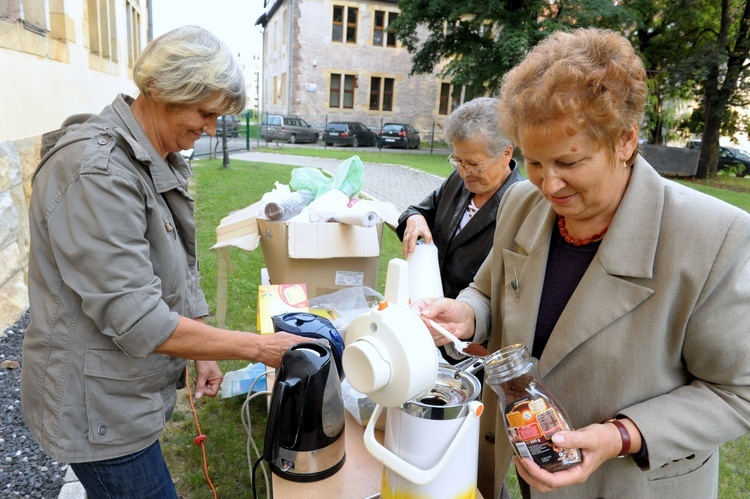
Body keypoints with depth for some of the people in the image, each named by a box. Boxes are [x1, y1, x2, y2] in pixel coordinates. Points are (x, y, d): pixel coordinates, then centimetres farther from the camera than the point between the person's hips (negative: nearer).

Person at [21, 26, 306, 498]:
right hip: (99, 406, -8)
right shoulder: (95, 171, -26)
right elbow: (137, 321, -29)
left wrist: (203, 353, 5)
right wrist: (258, 347, -22)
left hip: (136, 388, 8)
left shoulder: (161, 161, 4)